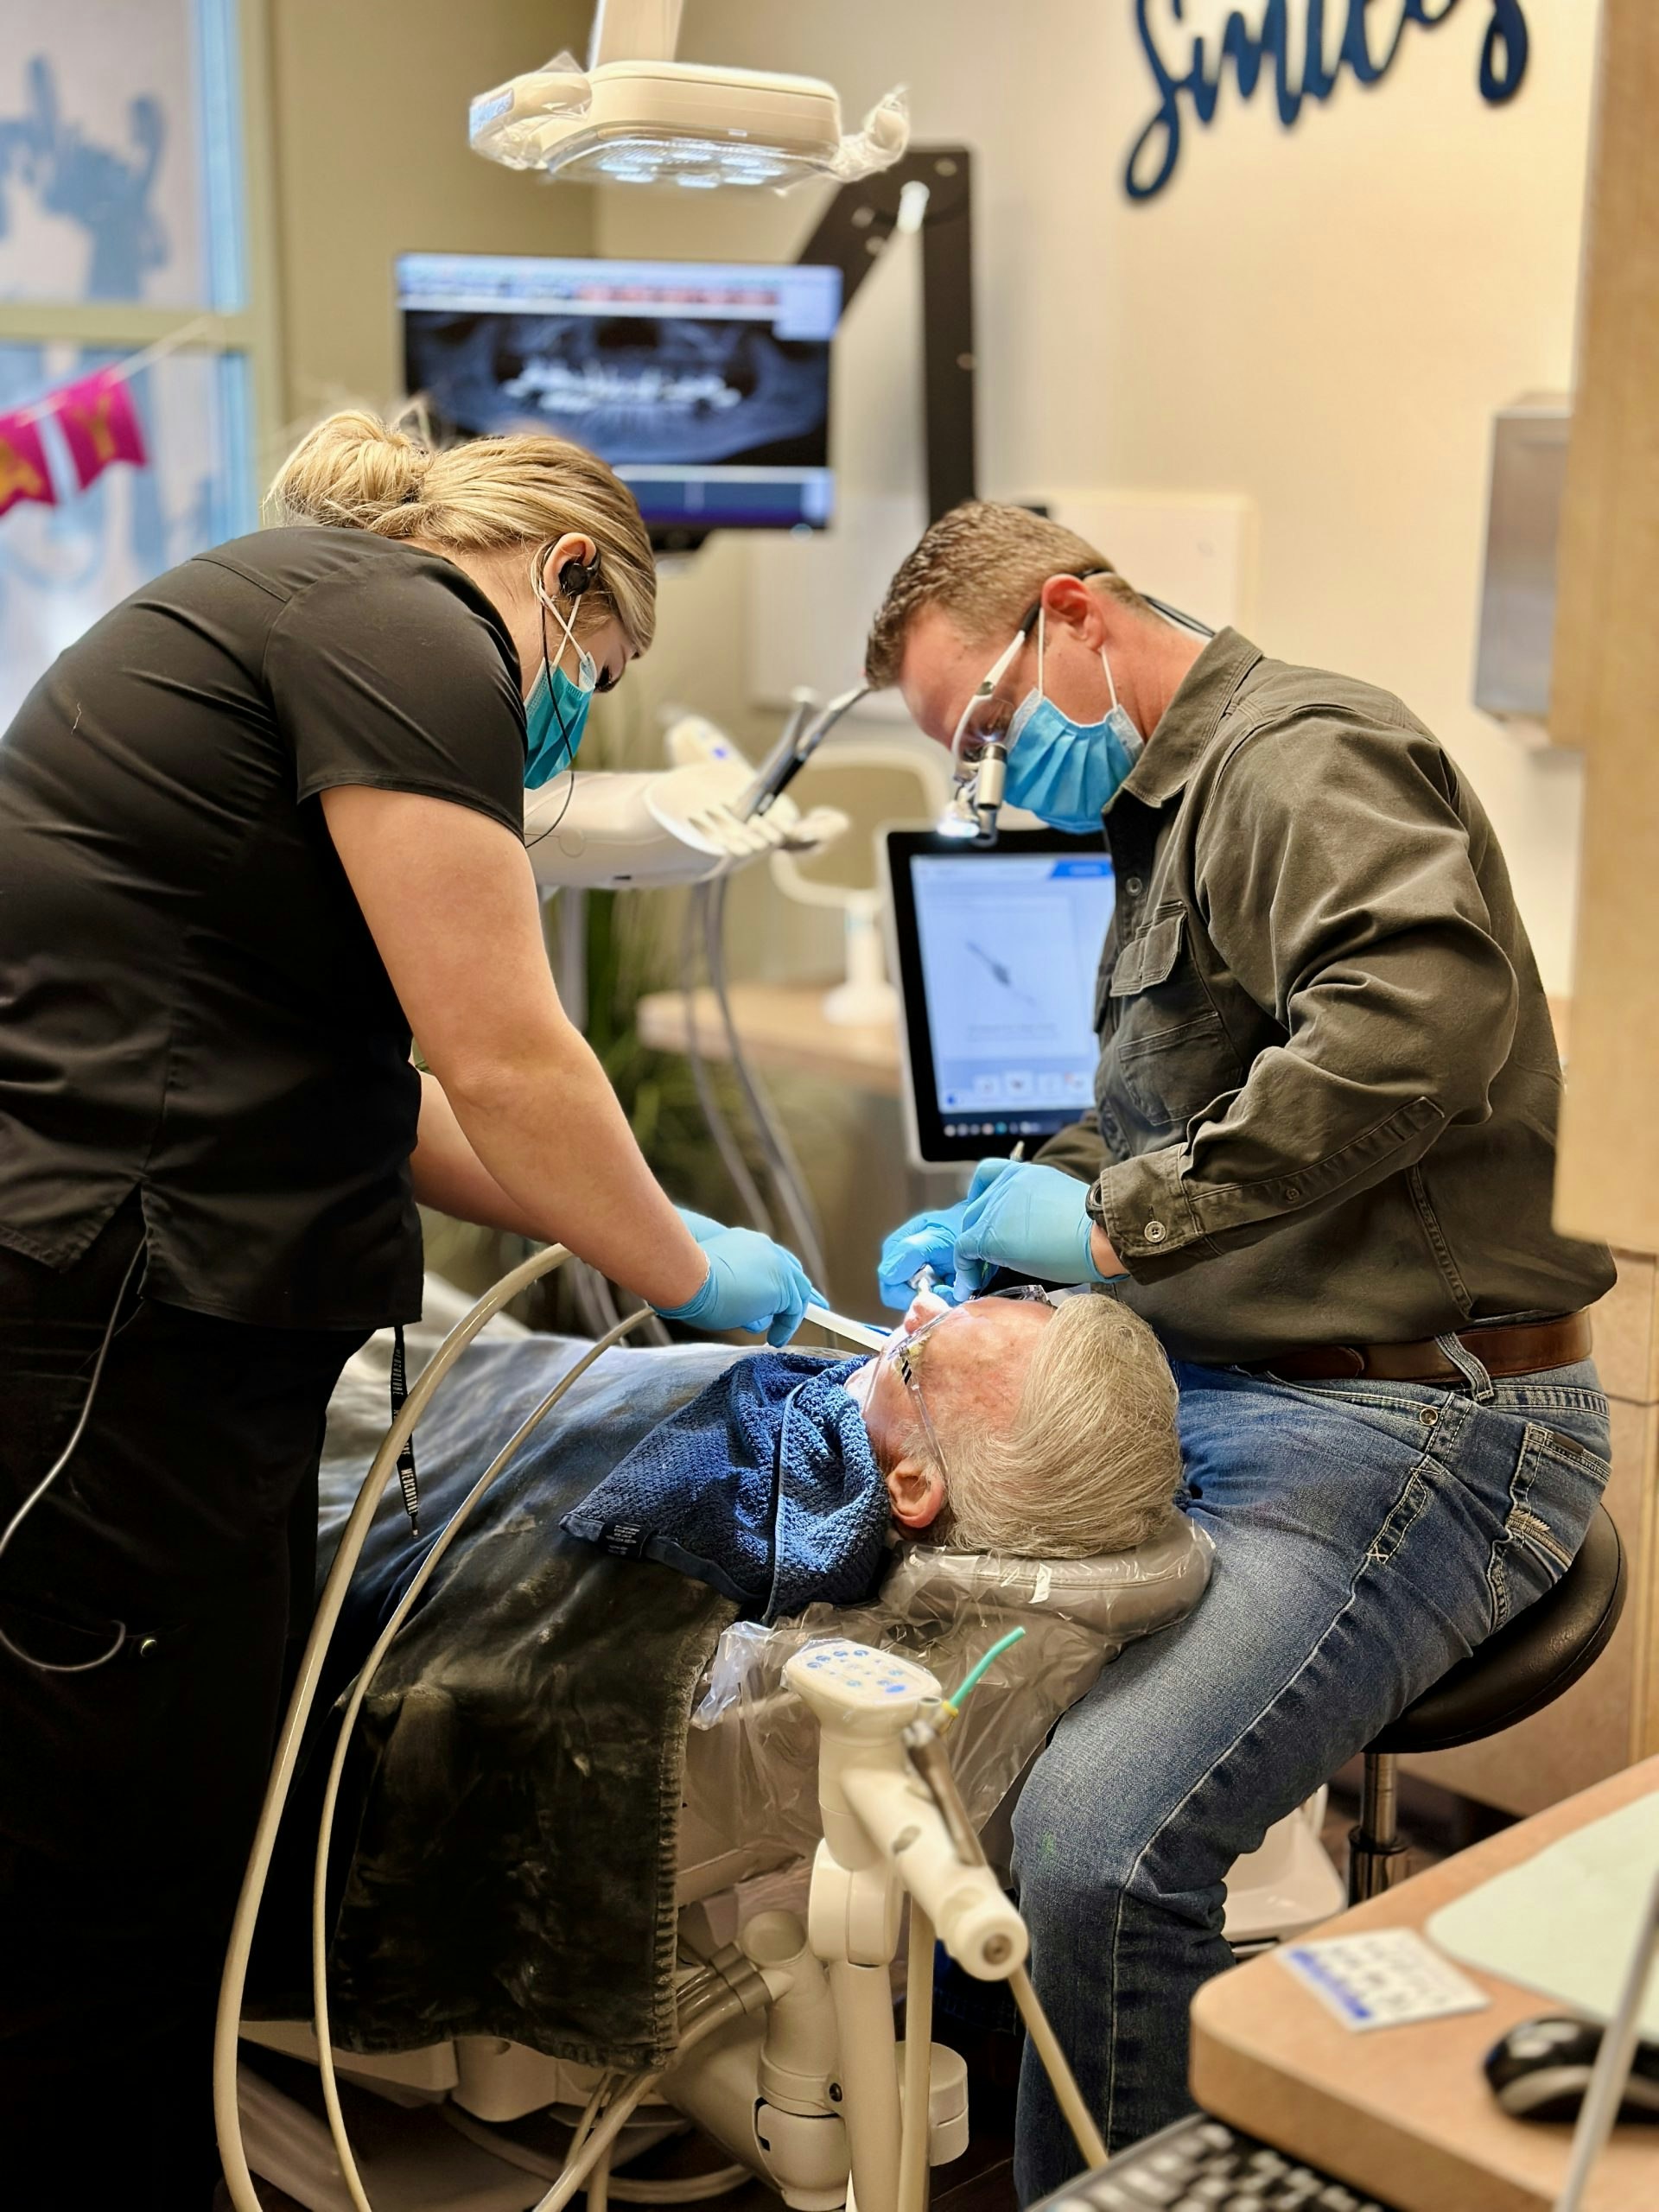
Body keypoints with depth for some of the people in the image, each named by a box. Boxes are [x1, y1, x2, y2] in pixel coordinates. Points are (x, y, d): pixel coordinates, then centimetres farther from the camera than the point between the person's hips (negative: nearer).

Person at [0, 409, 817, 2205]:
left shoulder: (278, 610, 23)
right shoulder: (405, 626, -9)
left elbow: (374, 1093, 21)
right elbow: (502, 1060, -12)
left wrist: (655, 1242, 18)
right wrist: (686, 1272, 3)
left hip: (152, 1333, 10)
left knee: (185, 1874, 17)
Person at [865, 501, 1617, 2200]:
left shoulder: (1301, 756, -12)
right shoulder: (1172, 807, 20)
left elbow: (1423, 1006, -32)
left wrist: (1115, 1226, -23)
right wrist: (1002, 1213, 7)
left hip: (1407, 1424, -10)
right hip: (1216, 1392, 11)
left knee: (1100, 1845, -26)